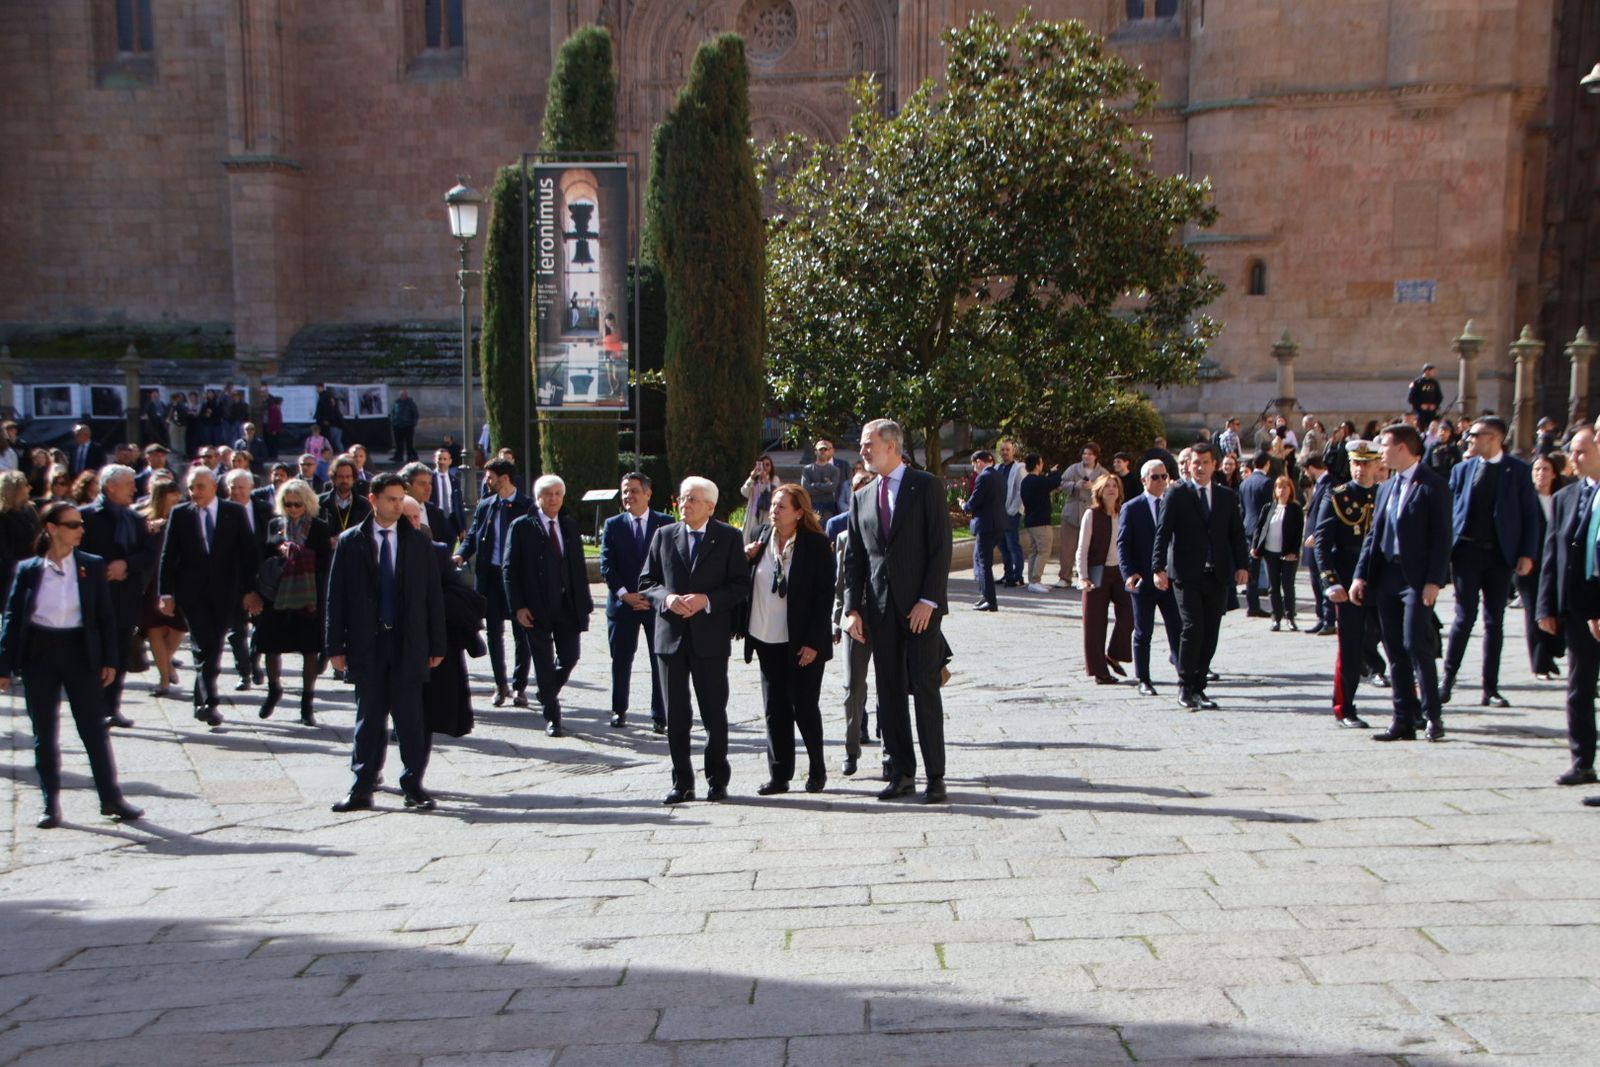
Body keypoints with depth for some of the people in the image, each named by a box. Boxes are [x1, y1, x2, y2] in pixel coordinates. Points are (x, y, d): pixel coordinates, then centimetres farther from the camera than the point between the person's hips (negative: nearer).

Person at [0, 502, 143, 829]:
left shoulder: (92, 566, 2)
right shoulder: (28, 570, 1)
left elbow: (106, 615, 3)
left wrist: (109, 660, -2)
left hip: (80, 652, 0)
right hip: (38, 654, 0)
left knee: (95, 729, 3)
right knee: (45, 734, 7)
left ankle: (111, 798, 10)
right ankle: (51, 805, 16)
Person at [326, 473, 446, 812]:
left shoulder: (419, 543, 5)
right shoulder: (349, 542, 4)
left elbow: (433, 595, 6)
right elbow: (336, 596, 3)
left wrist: (437, 645, 2)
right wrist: (335, 645, -2)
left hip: (408, 644, 0)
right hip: (366, 644, 0)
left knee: (411, 718, 2)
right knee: (369, 718, 7)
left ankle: (414, 785, 12)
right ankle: (361, 788, 14)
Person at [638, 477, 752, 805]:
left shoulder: (728, 537, 0)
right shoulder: (664, 535, 9)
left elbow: (741, 585, -3)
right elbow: (646, 582, 9)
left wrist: (706, 599, -17)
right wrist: (667, 598, -11)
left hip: (710, 637, -3)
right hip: (671, 636, 3)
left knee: (714, 713, 5)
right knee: (675, 714, 6)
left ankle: (717, 780, 18)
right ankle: (681, 781, 16)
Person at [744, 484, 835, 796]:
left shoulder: (816, 545, -9)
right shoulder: (762, 542, 6)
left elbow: (825, 595, -10)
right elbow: (745, 585, 14)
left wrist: (814, 642, -14)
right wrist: (746, 558, -5)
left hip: (803, 643, -5)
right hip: (767, 641, 5)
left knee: (804, 707, 2)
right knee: (774, 709, 7)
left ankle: (817, 770, 21)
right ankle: (779, 775, 15)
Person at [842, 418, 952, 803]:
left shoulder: (926, 486, -1)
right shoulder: (861, 498, 13)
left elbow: (941, 547, -6)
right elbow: (854, 557, 12)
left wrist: (928, 600, -13)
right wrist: (853, 608, 3)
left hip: (920, 605, -5)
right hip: (879, 608, 5)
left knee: (925, 689, -3)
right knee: (889, 693, 6)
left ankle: (935, 777, 4)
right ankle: (902, 773, 15)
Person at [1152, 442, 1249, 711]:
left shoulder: (1227, 497, 13)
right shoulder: (1176, 494, 2)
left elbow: (1237, 534, 11)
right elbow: (1163, 533, -3)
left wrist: (1242, 565, -3)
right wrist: (1158, 568, -13)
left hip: (1217, 576, 4)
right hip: (1187, 575, -4)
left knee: (1210, 634, 4)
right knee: (1193, 628, -12)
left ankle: (1198, 687, 14)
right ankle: (1185, 687, 1)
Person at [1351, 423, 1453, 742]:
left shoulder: (1433, 486, -5)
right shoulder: (1385, 488, 16)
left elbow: (1441, 538, -10)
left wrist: (1433, 581, -17)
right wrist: (1361, 575, 6)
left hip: (1416, 578, -7)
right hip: (1385, 575, 7)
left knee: (1416, 644, -11)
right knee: (1395, 652, 8)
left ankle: (1432, 715, 1)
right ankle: (1404, 721, 12)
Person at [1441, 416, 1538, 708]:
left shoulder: (1518, 470, 1)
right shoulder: (1462, 469, 5)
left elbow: (1530, 515, 1)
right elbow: (1450, 511, 6)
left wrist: (1527, 554, -7)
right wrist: (1446, 550, -1)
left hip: (1501, 554, 0)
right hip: (1467, 552, 0)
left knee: (1495, 621, 6)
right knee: (1465, 617, -2)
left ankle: (1491, 689, 11)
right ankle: (1447, 681, 6)